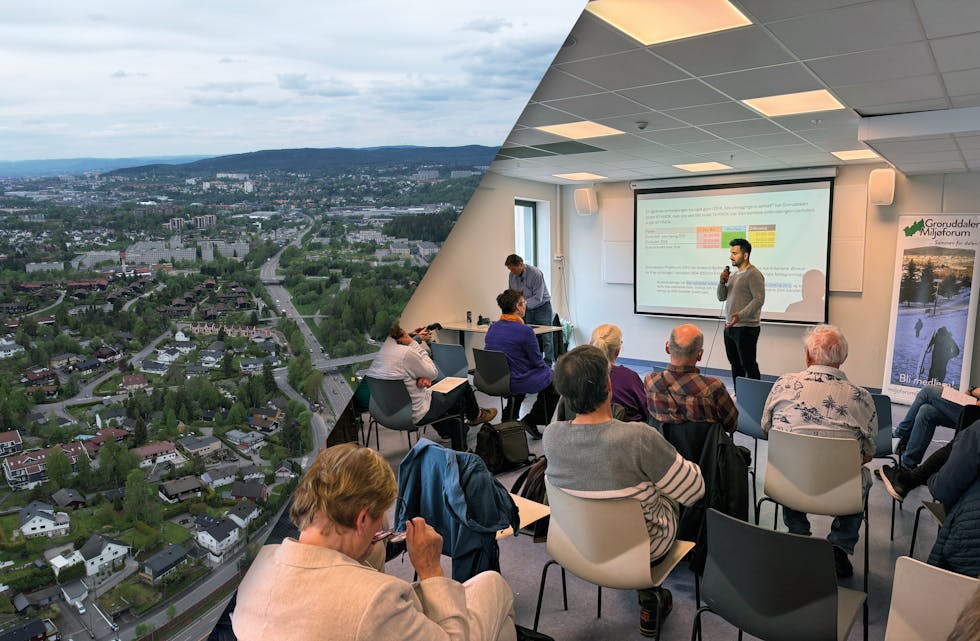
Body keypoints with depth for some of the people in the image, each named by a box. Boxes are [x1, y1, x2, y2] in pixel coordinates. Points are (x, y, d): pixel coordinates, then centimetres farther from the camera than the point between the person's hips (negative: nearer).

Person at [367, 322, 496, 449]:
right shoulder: (405, 353, -30)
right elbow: (432, 372, -11)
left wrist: (420, 378, -9)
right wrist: (413, 343, -11)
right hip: (416, 416, -7)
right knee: (464, 386, 13)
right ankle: (475, 415, 44)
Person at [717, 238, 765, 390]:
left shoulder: (754, 274, -11)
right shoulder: (733, 275, 16)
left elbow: (759, 299, -19)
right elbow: (721, 297, 16)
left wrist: (740, 315, -30)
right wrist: (722, 282, -2)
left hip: (746, 328, -9)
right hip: (730, 326, 9)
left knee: (748, 365, -5)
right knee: (735, 364, 14)